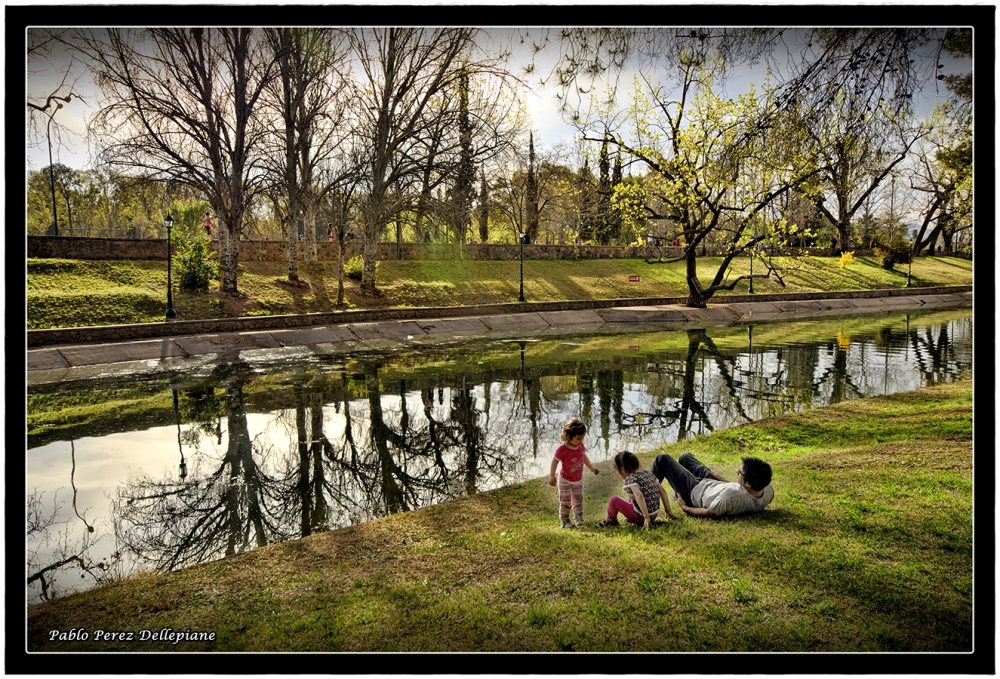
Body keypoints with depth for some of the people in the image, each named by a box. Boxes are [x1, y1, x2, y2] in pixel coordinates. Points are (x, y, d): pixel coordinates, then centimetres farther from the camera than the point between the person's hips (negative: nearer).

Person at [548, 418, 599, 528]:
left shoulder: (581, 446, -7)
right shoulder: (562, 449, -27)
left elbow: (584, 457, 12)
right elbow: (555, 461, -24)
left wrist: (591, 468, 16)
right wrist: (552, 476, -30)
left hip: (578, 480, 6)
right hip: (565, 480, -5)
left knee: (578, 500, 15)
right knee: (565, 502, 3)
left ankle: (578, 517, 30)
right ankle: (564, 520, 15)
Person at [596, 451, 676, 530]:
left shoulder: (630, 478, -16)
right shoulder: (648, 472, 8)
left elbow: (639, 496, -30)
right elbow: (662, 491, 9)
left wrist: (646, 517, -30)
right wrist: (668, 511, 12)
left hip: (641, 517, -8)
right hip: (654, 515, 9)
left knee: (613, 500, -5)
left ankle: (611, 520, 19)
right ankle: (631, 519, 34)